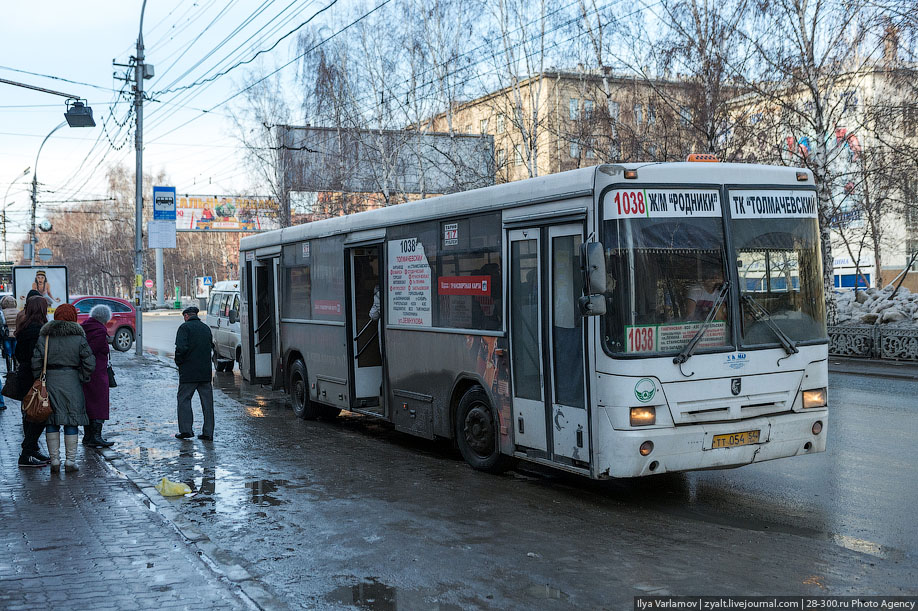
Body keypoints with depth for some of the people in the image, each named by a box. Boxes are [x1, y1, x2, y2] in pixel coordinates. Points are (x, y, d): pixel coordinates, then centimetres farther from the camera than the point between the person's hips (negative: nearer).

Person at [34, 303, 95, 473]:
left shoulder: (44, 336, 2)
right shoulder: (78, 336, -3)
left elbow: (36, 362, -2)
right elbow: (89, 363, -7)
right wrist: (83, 379, 7)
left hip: (49, 380, 2)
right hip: (71, 380, -2)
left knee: (52, 420, 9)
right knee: (72, 420, 5)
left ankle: (54, 460, 9)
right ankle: (70, 461, 5)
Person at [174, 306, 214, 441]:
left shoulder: (185, 327, -7)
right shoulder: (206, 328, 13)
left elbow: (181, 347, -18)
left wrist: (179, 362, -4)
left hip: (189, 371, -5)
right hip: (206, 372, 5)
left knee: (184, 399, 5)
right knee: (207, 401, 6)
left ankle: (186, 429, -1)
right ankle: (208, 432, 7)